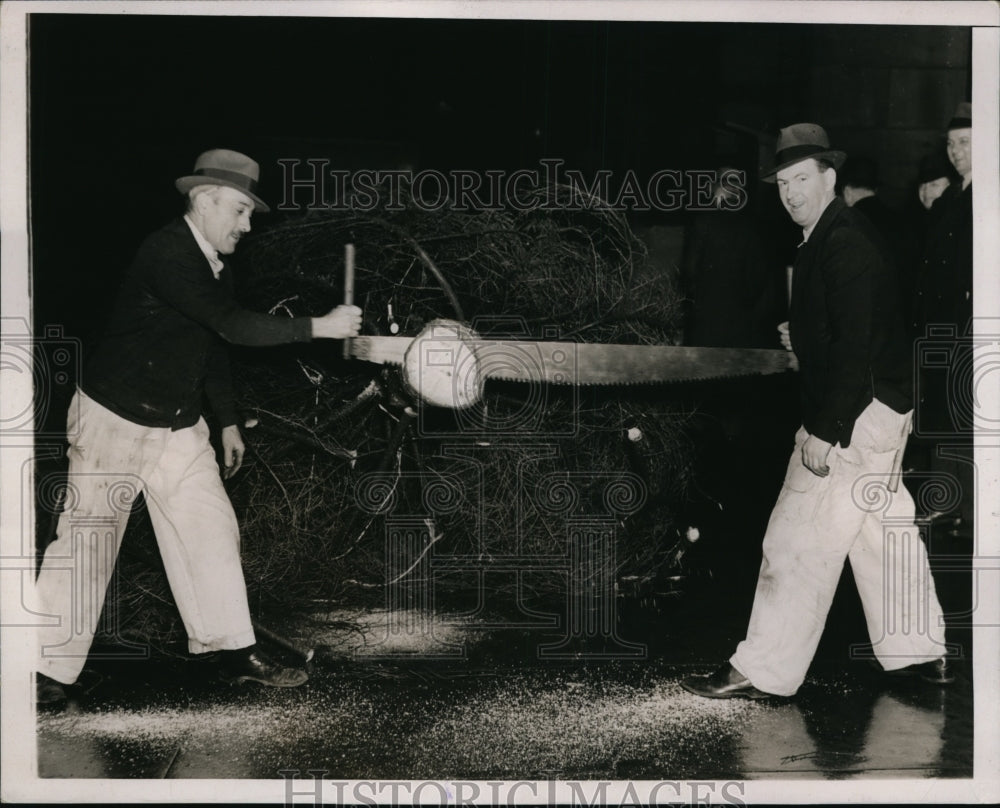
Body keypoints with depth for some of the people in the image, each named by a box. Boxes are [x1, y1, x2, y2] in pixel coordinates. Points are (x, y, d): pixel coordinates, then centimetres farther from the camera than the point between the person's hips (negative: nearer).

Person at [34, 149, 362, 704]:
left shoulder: (215, 266, 7)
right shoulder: (167, 254, -22)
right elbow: (233, 326, -29)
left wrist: (227, 422, 20)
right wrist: (319, 327, -26)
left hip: (179, 428, 8)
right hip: (116, 422, -8)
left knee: (211, 531, 6)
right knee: (87, 543, -4)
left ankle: (237, 654, 13)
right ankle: (47, 673, 5)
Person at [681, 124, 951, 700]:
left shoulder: (845, 244, -18)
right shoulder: (828, 239, 14)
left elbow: (854, 344, -25)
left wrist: (825, 430, -27)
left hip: (858, 412, -11)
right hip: (882, 408, 11)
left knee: (800, 539, -7)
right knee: (884, 530, 17)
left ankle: (764, 672, -2)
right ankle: (921, 654, 27)